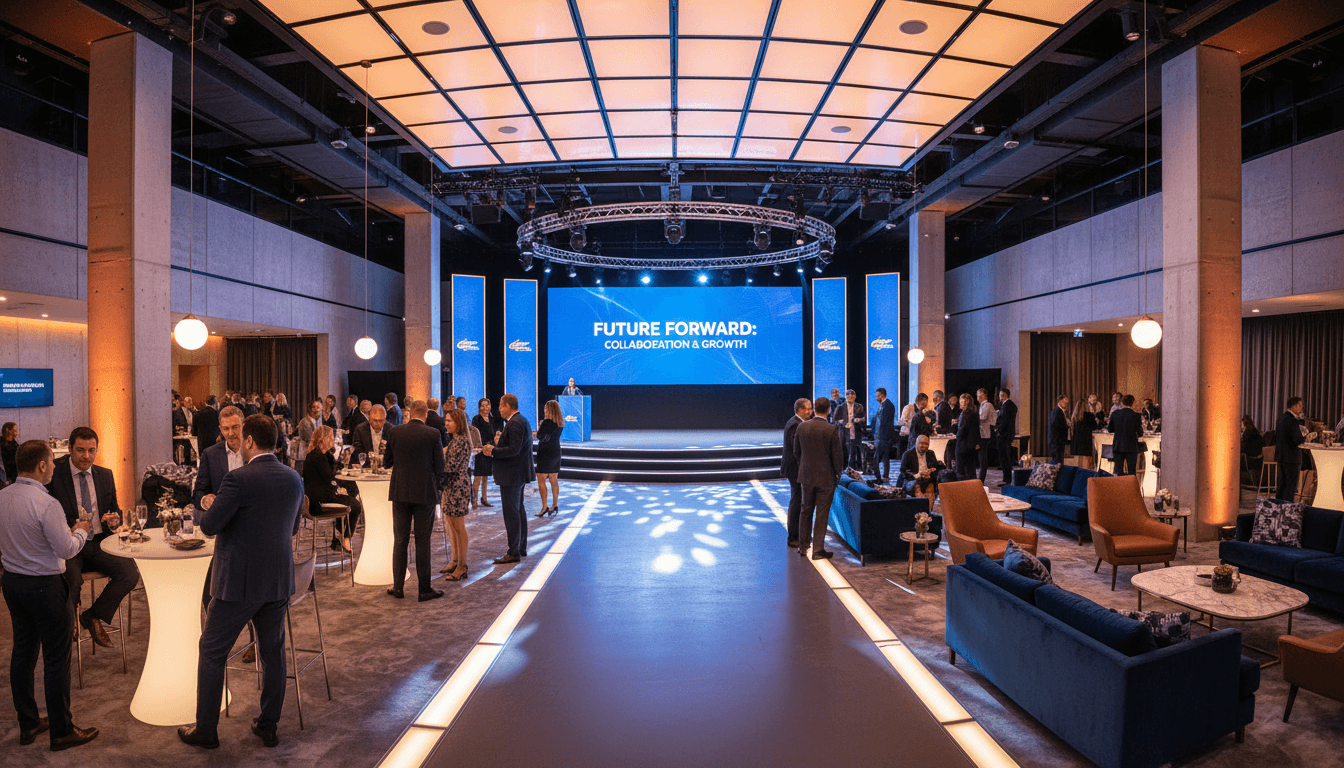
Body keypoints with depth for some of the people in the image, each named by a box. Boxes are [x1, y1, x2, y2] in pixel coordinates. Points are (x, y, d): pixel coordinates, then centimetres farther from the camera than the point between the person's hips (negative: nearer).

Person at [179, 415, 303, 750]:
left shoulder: (239, 479, -18)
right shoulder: (294, 478, 2)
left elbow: (208, 526, -15)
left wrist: (210, 507, 5)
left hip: (239, 583, -6)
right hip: (279, 582, 6)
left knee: (212, 654, 14)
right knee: (273, 653, 16)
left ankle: (206, 730, 25)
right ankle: (268, 726, 27)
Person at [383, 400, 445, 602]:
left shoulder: (394, 432, -3)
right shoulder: (433, 434, -9)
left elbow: (386, 462, 6)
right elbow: (439, 466, -7)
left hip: (400, 493, 2)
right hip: (425, 493, -2)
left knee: (400, 541, 13)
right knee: (423, 542, 5)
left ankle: (398, 587, 20)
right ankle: (425, 589, 11)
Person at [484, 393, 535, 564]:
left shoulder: (514, 423, -19)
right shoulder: (522, 420, 14)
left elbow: (514, 449, -26)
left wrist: (494, 451, -17)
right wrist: (499, 444, 12)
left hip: (512, 474, -11)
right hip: (519, 473, 11)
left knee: (511, 512, -5)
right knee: (519, 510, 17)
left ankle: (513, 553, 1)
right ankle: (522, 548, 27)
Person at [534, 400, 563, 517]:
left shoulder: (547, 422, -17)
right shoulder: (561, 423, 7)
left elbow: (539, 437, -15)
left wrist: (538, 428, 2)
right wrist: (542, 429, 10)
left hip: (545, 453, -8)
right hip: (556, 451, 8)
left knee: (541, 480, -2)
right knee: (554, 480, 13)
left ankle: (544, 507, -5)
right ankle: (555, 505, 18)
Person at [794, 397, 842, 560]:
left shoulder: (801, 427, -3)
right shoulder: (831, 430, -15)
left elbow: (796, 450, 6)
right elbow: (837, 455, -10)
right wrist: (838, 473, 5)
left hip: (806, 476, 4)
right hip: (826, 477, -4)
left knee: (806, 511, 17)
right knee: (822, 514, 5)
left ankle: (803, 546, 27)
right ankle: (818, 550, 11)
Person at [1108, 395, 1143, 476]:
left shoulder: (1115, 414, -2)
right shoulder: (1136, 415, -10)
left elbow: (1109, 430, 4)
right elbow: (1140, 433, -6)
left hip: (1118, 447, 2)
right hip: (1131, 447, -2)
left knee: (1118, 472, 10)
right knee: (1131, 473, 5)